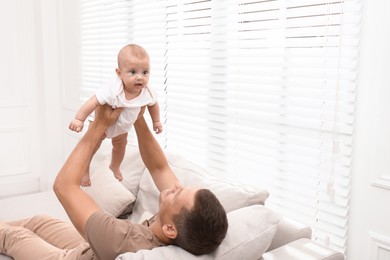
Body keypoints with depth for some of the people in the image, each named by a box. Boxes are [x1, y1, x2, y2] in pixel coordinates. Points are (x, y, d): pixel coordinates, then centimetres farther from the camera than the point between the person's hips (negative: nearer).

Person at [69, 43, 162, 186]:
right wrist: (79, 119, -49)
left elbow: (153, 104, -8)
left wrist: (156, 121, 1)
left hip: (123, 126, 6)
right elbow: (94, 101, -45)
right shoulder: (112, 90, -47)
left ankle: (115, 167, 56)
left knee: (121, 144, 26)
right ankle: (84, 170, 30)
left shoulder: (147, 92, -30)